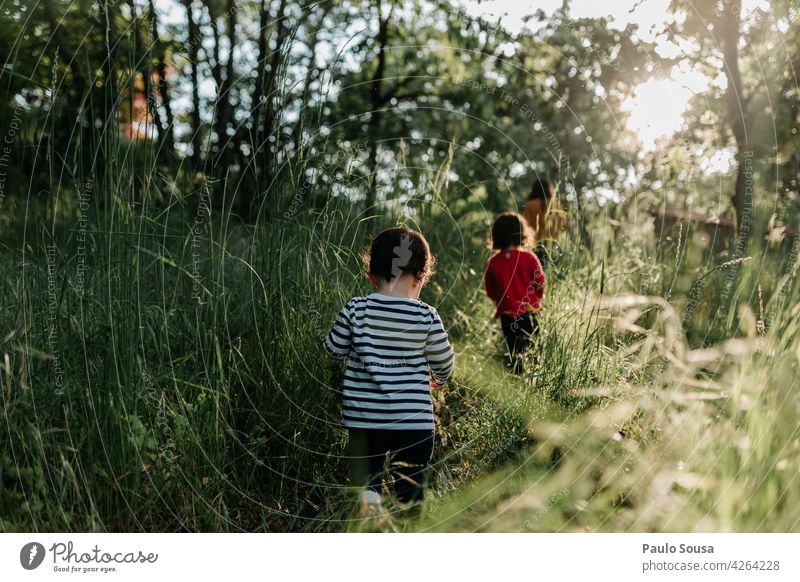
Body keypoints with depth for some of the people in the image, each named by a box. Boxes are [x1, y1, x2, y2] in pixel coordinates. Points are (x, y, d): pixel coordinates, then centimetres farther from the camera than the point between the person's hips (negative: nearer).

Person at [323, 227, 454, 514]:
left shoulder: (356, 309, -6)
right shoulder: (427, 317, -8)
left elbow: (333, 348, 5)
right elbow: (443, 362, 4)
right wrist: (439, 378, 27)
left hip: (363, 417, 1)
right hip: (414, 420, -1)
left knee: (365, 476, 16)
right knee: (410, 490, 14)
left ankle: (368, 491, -14)